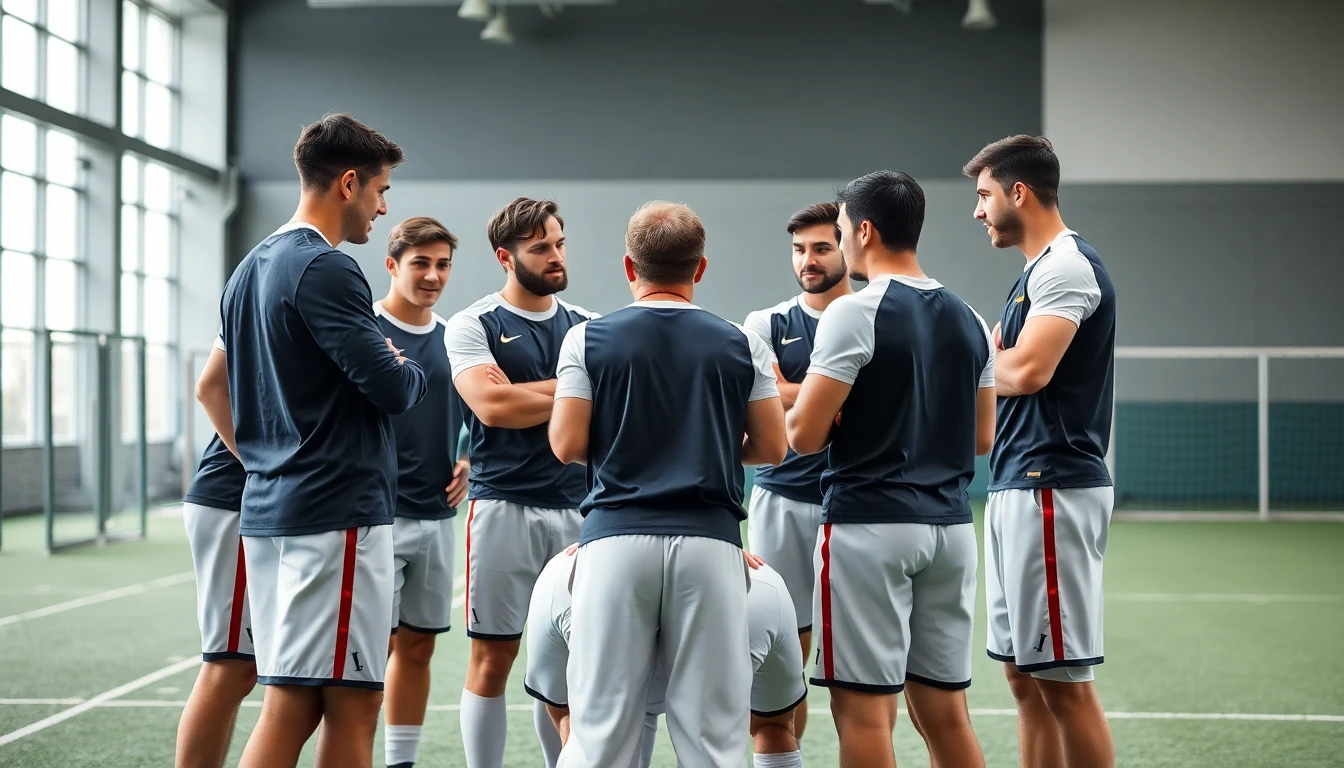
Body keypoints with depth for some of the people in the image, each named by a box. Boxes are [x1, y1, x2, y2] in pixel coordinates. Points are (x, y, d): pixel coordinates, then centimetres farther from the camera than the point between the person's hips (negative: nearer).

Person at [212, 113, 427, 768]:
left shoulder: (249, 270, 16)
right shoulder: (324, 268, -13)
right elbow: (392, 388, -16)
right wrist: (411, 371, 5)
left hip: (267, 509, 9)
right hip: (336, 511, -9)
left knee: (291, 707, 10)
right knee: (350, 710, -6)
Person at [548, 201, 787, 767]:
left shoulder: (588, 338, 3)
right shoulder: (741, 344, 6)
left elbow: (567, 446, -2)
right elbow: (772, 448, 7)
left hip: (616, 538, 0)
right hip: (710, 540, 1)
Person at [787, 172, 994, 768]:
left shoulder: (854, 313, -10)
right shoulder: (968, 320, 12)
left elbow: (804, 436, -12)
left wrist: (784, 400, 8)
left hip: (870, 523, -7)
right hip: (950, 525, 7)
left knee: (863, 708, -2)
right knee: (944, 710, 11)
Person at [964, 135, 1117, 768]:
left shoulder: (1067, 266, -11)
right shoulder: (1039, 270, 19)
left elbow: (1026, 370, -22)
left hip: (1051, 490, -10)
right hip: (1016, 487, 10)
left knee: (1062, 680, -7)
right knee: (1024, 675, 12)